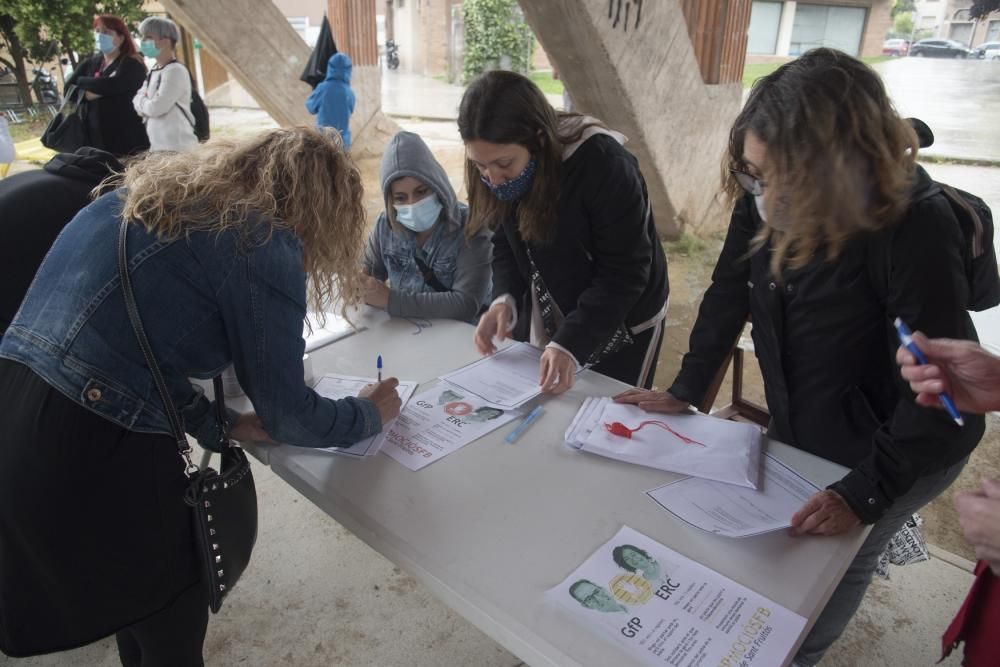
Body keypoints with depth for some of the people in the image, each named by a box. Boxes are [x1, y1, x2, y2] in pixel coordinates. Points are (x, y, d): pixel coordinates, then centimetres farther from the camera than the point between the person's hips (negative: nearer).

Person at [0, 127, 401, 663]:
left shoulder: (158, 189, 13)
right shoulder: (265, 243, -12)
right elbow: (285, 414, -5)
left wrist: (218, 424, 16)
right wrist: (371, 413, 13)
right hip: (88, 453, -8)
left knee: (140, 598, 31)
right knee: (175, 622, 19)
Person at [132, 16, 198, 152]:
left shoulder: (176, 71, -10)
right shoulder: (153, 72, 16)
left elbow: (155, 108, -16)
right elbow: (139, 106, 15)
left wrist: (141, 100, 4)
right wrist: (145, 101, -6)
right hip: (157, 146, 8)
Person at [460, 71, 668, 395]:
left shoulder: (603, 166, -30)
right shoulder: (496, 173, -12)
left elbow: (624, 272, -26)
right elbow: (506, 244, 0)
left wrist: (569, 343, -33)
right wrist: (505, 300, -18)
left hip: (619, 327, -5)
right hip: (541, 325, 5)